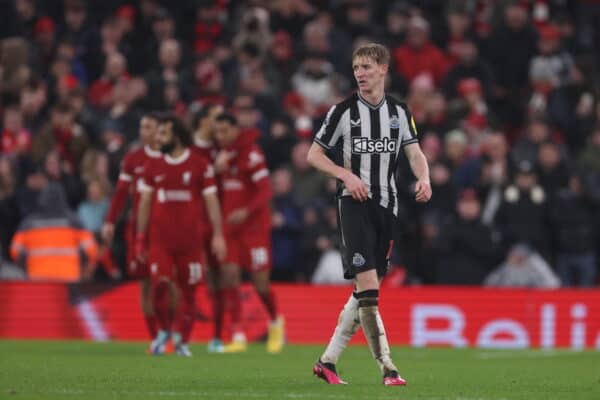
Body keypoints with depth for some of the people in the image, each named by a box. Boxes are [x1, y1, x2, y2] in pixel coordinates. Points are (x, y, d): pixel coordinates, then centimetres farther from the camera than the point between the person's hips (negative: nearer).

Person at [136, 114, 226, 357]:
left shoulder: (200, 166, 1)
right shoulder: (153, 167, 9)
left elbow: (211, 201, 1)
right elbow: (145, 203, 14)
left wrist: (218, 235, -7)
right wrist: (140, 238, 10)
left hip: (190, 239, -1)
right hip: (159, 238, 1)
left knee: (188, 289, 2)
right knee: (160, 283, -16)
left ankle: (182, 340, 14)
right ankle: (163, 330, 6)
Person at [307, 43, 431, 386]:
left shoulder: (399, 111, 9)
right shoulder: (344, 110, -1)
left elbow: (415, 153, 3)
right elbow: (314, 155, 3)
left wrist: (424, 178, -18)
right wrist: (346, 175, -13)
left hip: (387, 204, 5)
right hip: (355, 203, -5)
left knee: (366, 290, 7)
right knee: (368, 285, -16)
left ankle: (328, 360, 17)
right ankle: (387, 367, -17)